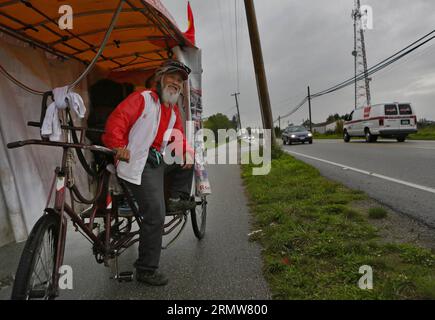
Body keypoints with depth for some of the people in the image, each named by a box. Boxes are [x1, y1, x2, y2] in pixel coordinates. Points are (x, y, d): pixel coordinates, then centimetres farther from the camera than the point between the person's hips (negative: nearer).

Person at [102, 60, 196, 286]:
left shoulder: (174, 111, 19)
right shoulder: (143, 98, -5)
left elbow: (178, 138, 16)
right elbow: (117, 119, -16)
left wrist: (187, 152, -5)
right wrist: (118, 146, -32)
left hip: (160, 161, 8)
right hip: (139, 165, -8)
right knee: (155, 214, -15)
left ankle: (178, 199, 18)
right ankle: (146, 270, 0)